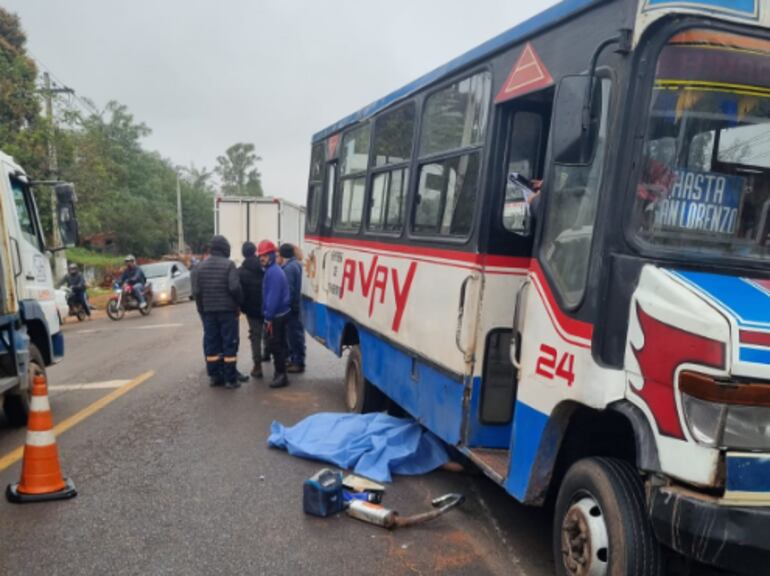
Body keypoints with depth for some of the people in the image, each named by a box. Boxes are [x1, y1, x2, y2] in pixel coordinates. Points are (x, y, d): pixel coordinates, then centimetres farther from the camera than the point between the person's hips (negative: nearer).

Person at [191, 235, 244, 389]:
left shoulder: (201, 266, 6)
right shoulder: (229, 264, -9)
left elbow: (196, 291, 2)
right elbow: (235, 288, -17)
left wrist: (201, 309, 10)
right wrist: (239, 303, -2)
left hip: (208, 311, 5)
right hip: (228, 310, -4)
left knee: (211, 343, 11)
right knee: (229, 343, 1)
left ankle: (214, 376, 17)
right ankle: (230, 379, 2)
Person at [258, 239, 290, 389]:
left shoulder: (273, 272, -19)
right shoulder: (272, 270, 14)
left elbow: (273, 297, -23)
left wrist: (268, 317, -21)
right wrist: (268, 316, 18)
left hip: (276, 315, -10)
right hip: (278, 314, 10)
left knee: (275, 345, -6)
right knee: (279, 344, 17)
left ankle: (281, 375, 0)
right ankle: (280, 372, 26)